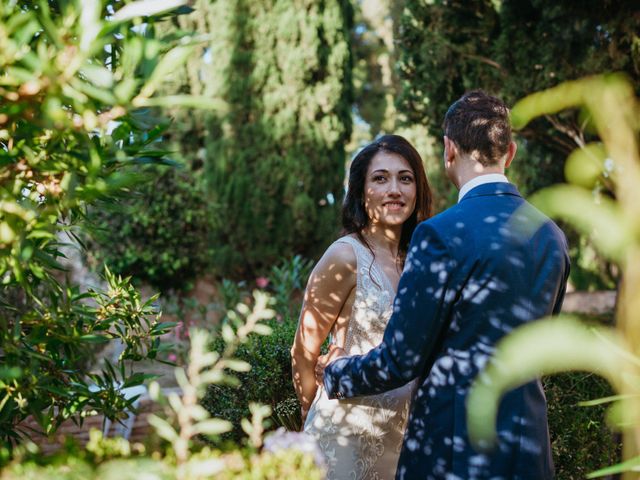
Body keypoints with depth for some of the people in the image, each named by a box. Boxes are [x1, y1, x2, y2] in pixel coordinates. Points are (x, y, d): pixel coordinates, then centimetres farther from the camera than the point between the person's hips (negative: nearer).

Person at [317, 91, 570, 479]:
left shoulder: (443, 234, -17)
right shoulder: (551, 235, 3)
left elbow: (400, 360, -13)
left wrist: (336, 374, 6)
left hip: (454, 448, -6)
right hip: (529, 447, 6)